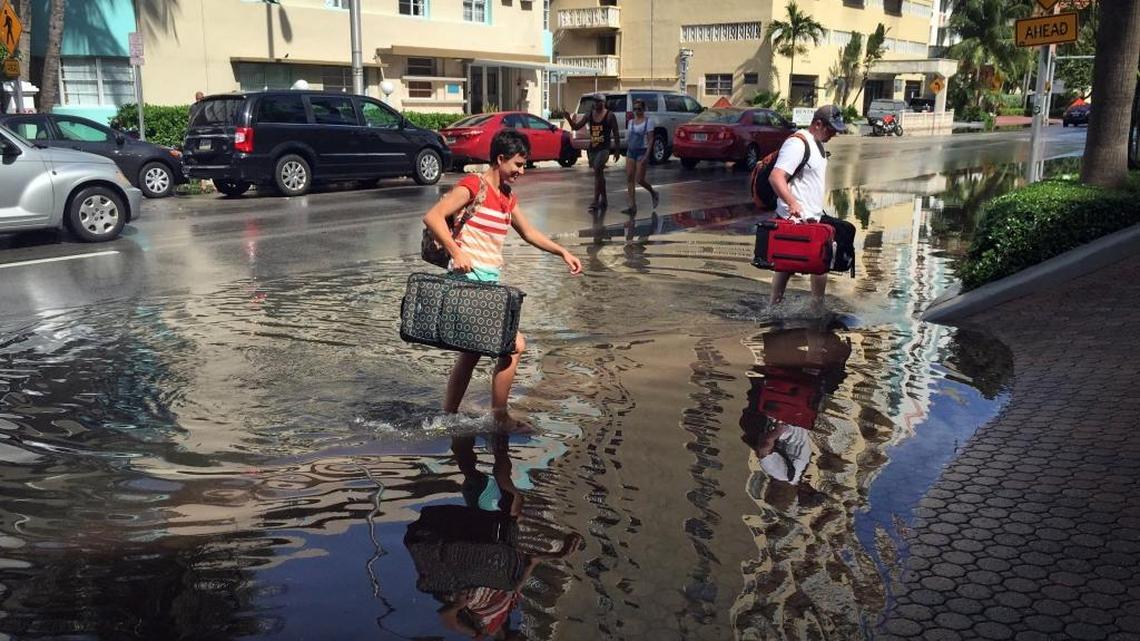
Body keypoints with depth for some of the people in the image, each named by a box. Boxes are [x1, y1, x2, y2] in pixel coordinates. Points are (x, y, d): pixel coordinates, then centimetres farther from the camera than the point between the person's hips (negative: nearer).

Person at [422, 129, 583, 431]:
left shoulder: (507, 195, 15)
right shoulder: (473, 185, -11)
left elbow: (528, 232, 26)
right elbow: (432, 216, -20)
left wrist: (562, 252, 19)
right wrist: (456, 251, -28)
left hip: (489, 281, 9)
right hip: (470, 278, -9)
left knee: (472, 352, 15)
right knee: (513, 344, -8)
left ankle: (448, 417, 25)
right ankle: (500, 418, 5)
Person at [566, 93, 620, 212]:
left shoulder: (610, 115, -4)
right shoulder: (589, 115, 8)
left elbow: (616, 133, -2)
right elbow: (576, 127, 8)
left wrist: (617, 150, -4)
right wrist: (569, 119, -12)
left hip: (604, 148, -6)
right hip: (592, 148, 6)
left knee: (597, 172, -19)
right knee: (599, 174, 15)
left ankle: (596, 201, -21)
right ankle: (603, 200, 27)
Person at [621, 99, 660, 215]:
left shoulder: (648, 121, -4)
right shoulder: (631, 122, 13)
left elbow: (650, 139, -9)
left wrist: (647, 155, -18)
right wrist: (627, 152, 15)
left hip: (642, 152, -6)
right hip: (631, 151, 6)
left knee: (639, 179, -6)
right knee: (629, 178, -5)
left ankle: (653, 193, 24)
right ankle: (632, 206, -4)